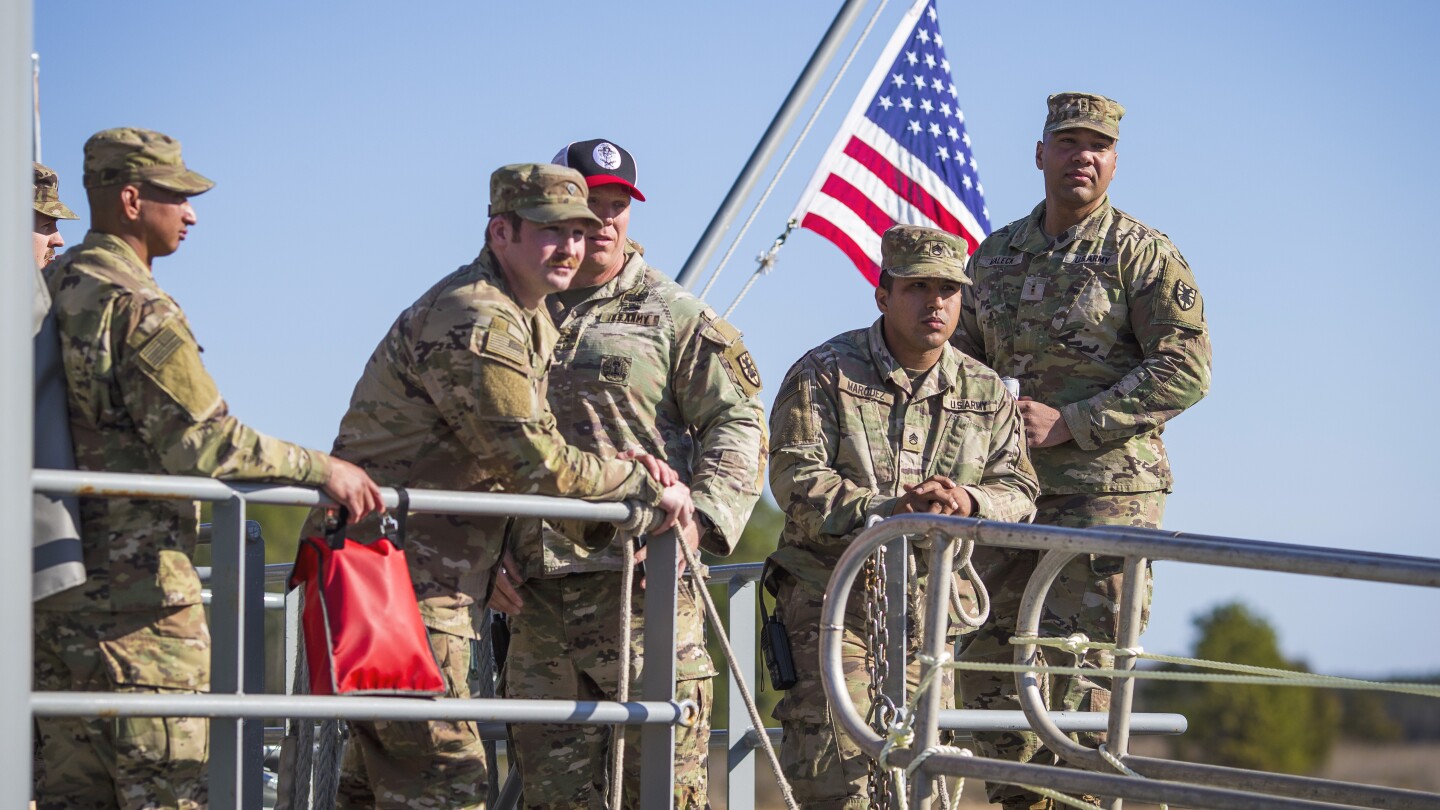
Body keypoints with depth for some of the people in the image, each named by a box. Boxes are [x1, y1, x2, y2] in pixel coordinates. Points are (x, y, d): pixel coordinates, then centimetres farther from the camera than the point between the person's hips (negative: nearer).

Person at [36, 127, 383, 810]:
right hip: (136, 587, -9)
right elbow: (205, 443, -18)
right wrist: (319, 468, -9)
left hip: (55, 586, 9)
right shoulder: (137, 309, -15)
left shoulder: (48, 289, 13)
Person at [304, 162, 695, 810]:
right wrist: (643, 485, -7)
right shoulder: (477, 322, -18)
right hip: (401, 582, -11)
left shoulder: (527, 318, 16)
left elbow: (524, 452, 20)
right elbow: (537, 465, -20)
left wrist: (623, 469, 2)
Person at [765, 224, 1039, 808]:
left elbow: (1018, 488, 8)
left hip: (927, 602, 4)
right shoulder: (823, 375, -2)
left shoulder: (985, 393, 10)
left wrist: (970, 502, -16)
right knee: (831, 748, -17)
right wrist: (884, 510, -26)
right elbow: (796, 478, -12)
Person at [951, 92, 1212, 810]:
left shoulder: (1144, 255, -3)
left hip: (1105, 489, -6)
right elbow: (958, 358, 24)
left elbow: (1186, 370, -10)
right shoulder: (996, 256, 15)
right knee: (988, 663, 7)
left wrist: (1070, 422, -15)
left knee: (1076, 669, -10)